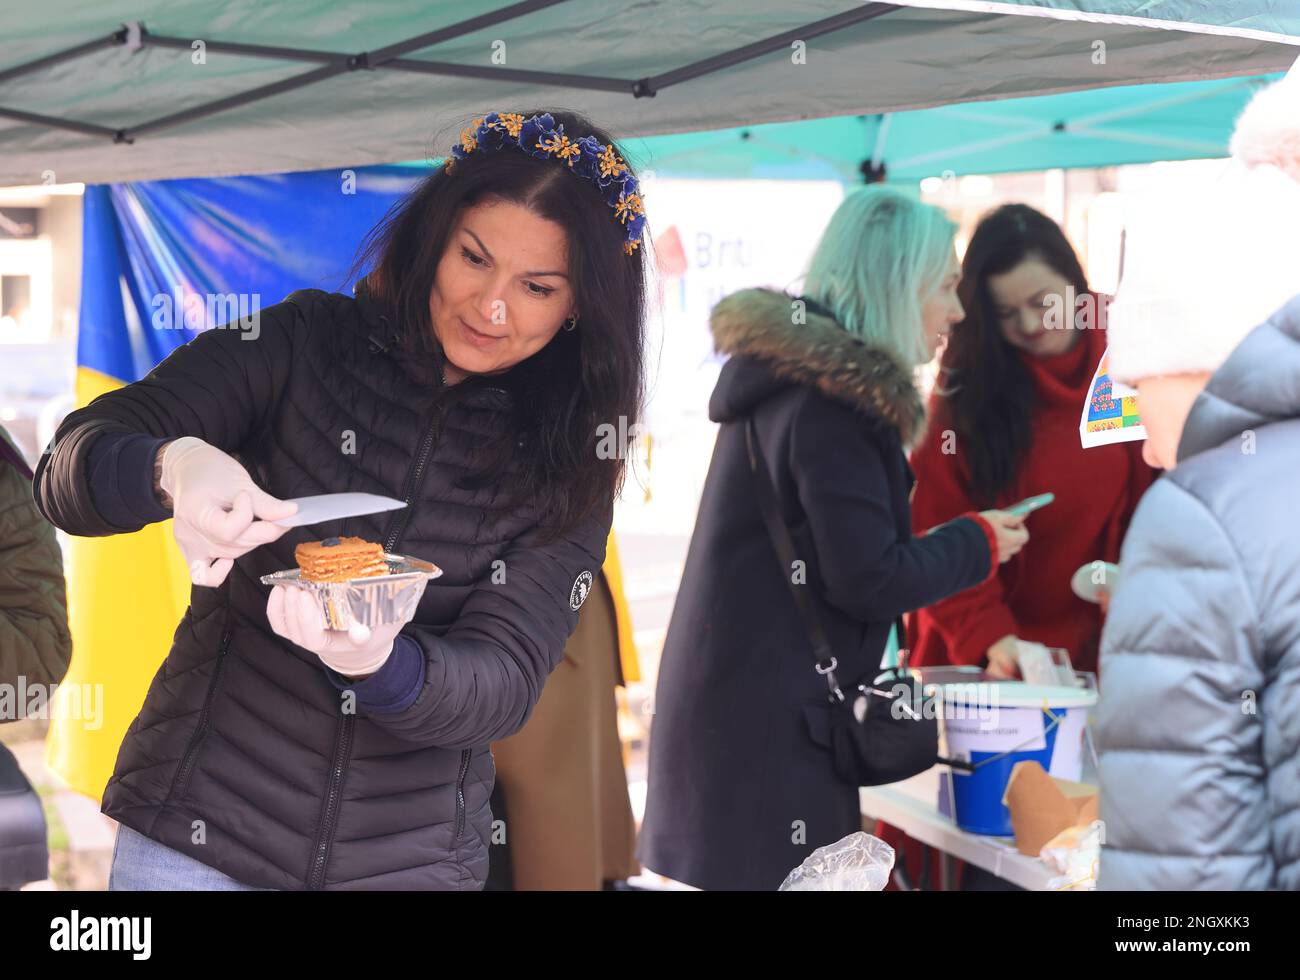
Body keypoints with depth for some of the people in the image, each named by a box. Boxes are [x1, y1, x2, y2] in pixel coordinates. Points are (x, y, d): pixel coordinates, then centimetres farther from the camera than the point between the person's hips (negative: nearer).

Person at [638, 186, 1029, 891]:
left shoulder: (784, 372, 12)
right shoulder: (834, 403, -17)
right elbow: (869, 581, -19)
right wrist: (978, 543, -4)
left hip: (727, 703, 10)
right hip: (770, 728, -10)